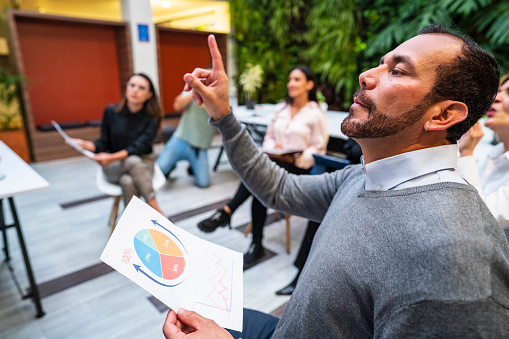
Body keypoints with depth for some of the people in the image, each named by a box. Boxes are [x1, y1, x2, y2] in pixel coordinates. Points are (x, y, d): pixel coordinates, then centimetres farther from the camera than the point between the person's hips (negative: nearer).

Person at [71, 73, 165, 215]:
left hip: (142, 164, 0)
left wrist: (112, 157, -32)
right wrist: (85, 144, -17)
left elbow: (140, 146, -17)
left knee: (128, 182, -35)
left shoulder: (153, 117, -5)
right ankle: (156, 210, -34)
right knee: (133, 161, -35)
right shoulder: (111, 111, 0)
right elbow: (104, 143, 4)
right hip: (114, 167, 0)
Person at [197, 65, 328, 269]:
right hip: (274, 162, 5)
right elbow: (269, 136, 19)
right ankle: (256, 246, -24)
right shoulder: (280, 109, 16)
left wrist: (295, 158, -18)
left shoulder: (316, 115, 0)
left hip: (299, 168, -4)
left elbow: (318, 149, -2)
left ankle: (226, 212, -24)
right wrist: (273, 148, -5)